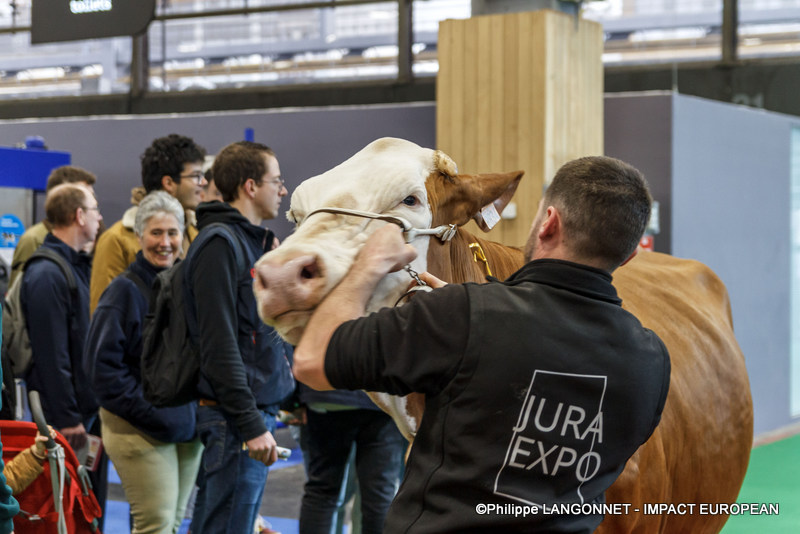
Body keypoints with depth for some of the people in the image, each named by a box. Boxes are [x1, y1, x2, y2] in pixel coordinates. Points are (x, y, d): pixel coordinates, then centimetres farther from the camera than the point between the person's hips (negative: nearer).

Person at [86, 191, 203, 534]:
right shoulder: (125, 290, -7)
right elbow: (104, 365, -11)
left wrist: (200, 412, 6)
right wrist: (151, 415, -17)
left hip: (187, 425, 6)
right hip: (140, 429, -6)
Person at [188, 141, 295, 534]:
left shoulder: (257, 242, 17)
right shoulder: (220, 244, -14)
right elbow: (219, 345, -19)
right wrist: (251, 424, -21)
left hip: (260, 409, 10)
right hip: (236, 414, -10)